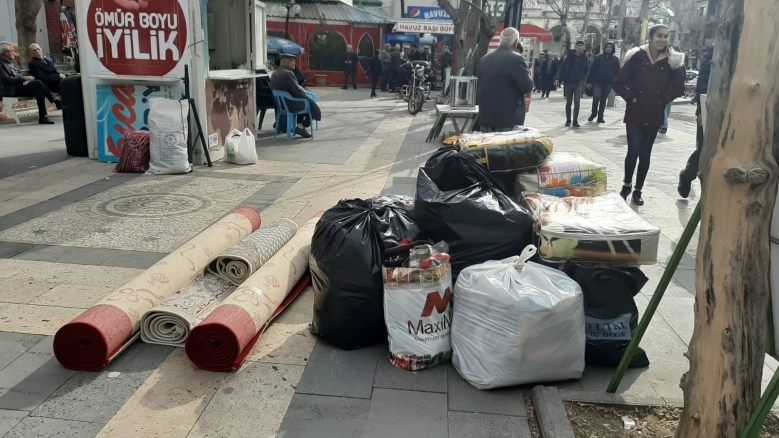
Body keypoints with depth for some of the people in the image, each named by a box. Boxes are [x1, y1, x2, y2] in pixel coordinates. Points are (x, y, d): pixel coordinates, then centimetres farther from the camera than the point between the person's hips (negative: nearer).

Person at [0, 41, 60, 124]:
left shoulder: (12, 61, 19)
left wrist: (25, 80, -2)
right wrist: (25, 78, -19)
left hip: (20, 85, 8)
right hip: (11, 89, -8)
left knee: (39, 90, -23)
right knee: (38, 83, -26)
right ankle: (56, 102, -17)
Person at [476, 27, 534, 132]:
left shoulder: (484, 59, 10)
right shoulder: (515, 59, -12)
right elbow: (527, 87, -11)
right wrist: (527, 73, 7)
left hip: (485, 115, 7)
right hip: (509, 116, -7)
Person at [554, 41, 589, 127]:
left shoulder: (584, 58, 2)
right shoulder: (570, 56, -2)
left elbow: (587, 70, 10)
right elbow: (562, 68, -3)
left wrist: (583, 79, -6)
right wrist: (558, 78, -15)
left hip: (578, 82, 0)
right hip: (568, 82, 0)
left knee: (577, 101, -12)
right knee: (568, 102, 8)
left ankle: (575, 120, -6)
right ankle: (568, 120, 19)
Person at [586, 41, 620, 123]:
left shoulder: (615, 59, 5)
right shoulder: (598, 58, 2)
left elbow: (617, 72, 5)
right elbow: (592, 70, 1)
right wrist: (589, 81, -5)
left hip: (608, 83, 1)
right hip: (597, 82, -1)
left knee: (603, 100, 7)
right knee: (596, 98, -12)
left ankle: (600, 117, 14)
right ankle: (593, 114, 11)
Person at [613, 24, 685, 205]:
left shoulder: (671, 60, -1)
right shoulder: (637, 57, -6)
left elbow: (679, 87, 8)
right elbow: (618, 82, -3)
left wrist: (664, 99, -2)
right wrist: (630, 97, -9)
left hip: (654, 115, 2)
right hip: (635, 112, -2)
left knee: (645, 153, 7)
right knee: (633, 150, -7)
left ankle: (638, 190, 18)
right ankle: (627, 185, 16)